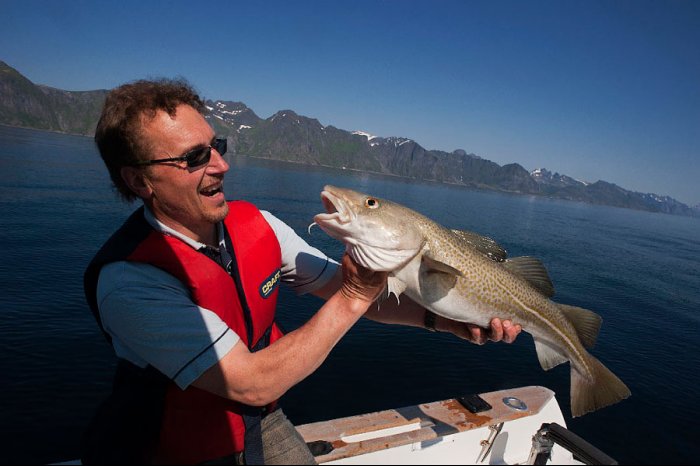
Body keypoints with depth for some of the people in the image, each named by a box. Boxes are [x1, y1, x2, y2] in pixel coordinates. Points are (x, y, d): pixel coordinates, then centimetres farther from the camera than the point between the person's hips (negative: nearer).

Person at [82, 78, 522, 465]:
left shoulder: (254, 224, -9)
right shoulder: (128, 279, -27)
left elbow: (343, 284, -9)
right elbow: (253, 384, -30)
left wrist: (440, 316, -21)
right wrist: (352, 298, -30)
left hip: (263, 424, 4)